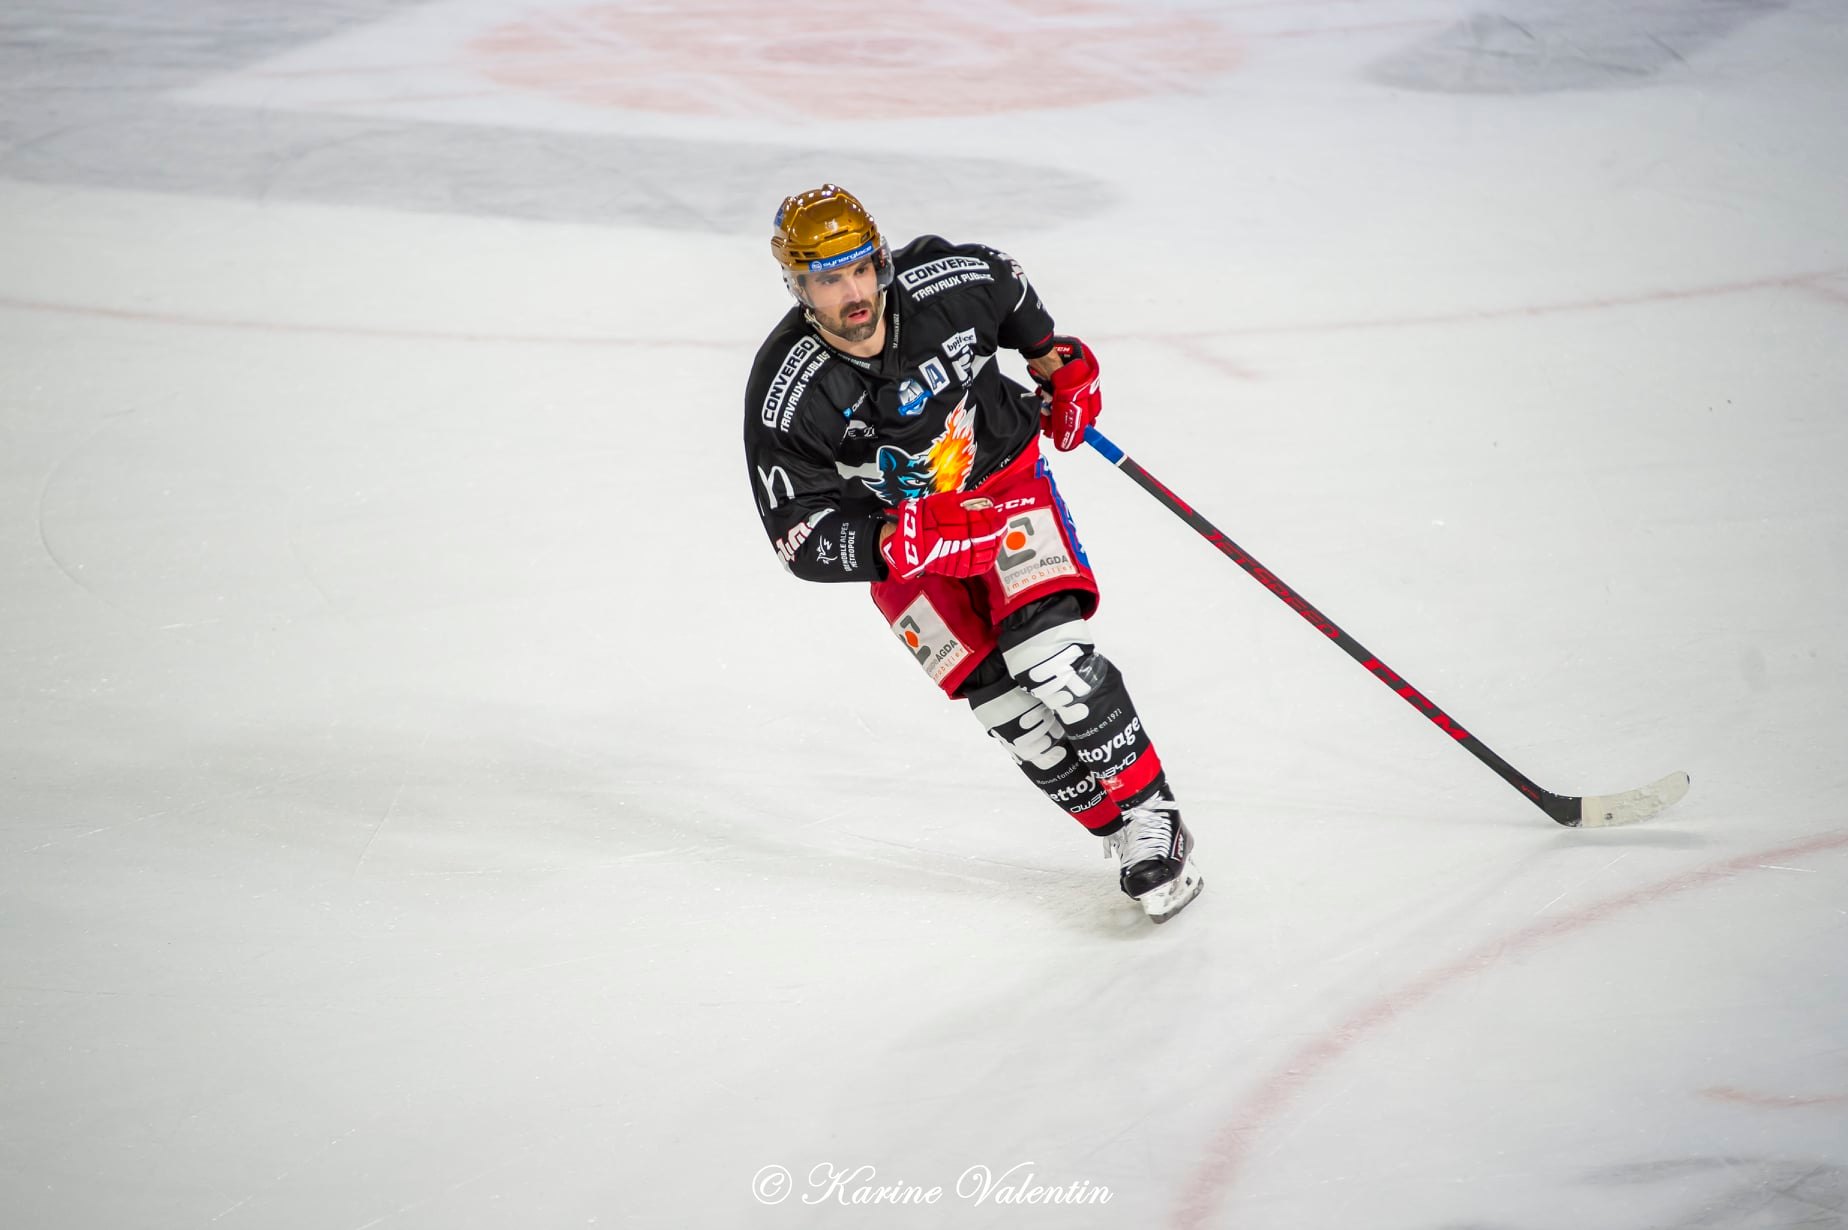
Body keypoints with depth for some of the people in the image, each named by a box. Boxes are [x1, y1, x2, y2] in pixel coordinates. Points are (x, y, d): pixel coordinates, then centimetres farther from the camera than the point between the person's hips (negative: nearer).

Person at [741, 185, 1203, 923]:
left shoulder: (944, 283, -22)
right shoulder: (784, 396, -27)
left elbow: (1004, 281, 5)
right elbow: (803, 540, -24)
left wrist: (1056, 364, 13)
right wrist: (907, 542, -39)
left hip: (1003, 472, 0)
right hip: (900, 536, 0)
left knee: (1048, 651, -20)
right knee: (998, 697, -12)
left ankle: (1151, 819, -10)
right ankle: (1115, 830, 2)